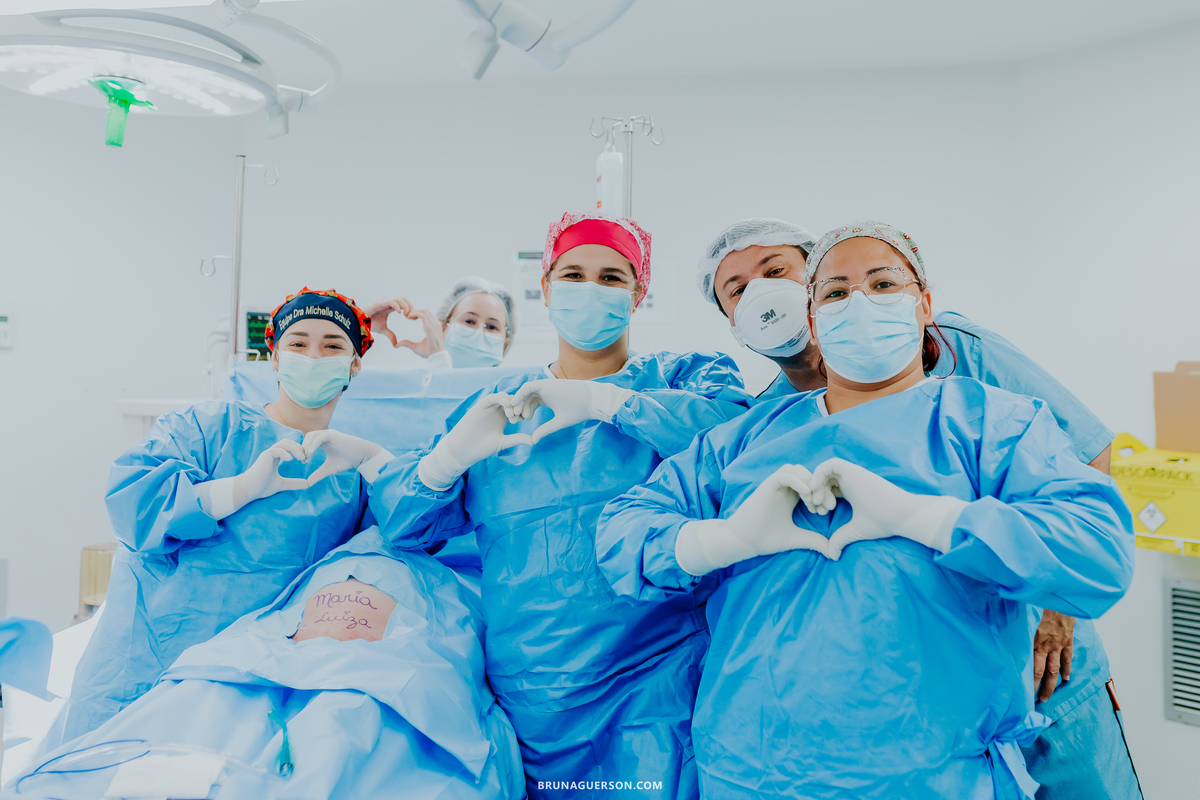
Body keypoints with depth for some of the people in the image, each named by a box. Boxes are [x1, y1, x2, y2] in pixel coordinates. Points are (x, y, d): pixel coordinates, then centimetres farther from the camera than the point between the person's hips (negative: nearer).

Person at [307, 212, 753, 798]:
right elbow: (400, 522, 7)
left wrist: (603, 401, -19)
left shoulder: (682, 376, 5)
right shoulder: (498, 405, 12)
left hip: (653, 690, -2)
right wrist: (453, 452, -13)